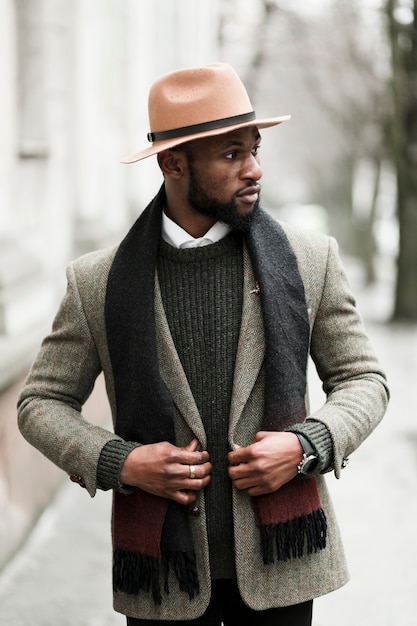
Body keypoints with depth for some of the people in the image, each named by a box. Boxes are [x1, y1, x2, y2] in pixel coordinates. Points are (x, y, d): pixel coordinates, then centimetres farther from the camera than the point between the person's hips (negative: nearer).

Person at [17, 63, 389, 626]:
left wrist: (307, 446, -11)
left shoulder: (310, 258, 0)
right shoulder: (97, 282, -2)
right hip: (164, 569, 0)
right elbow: (41, 403, 5)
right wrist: (118, 463, -11)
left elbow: (364, 379, 7)